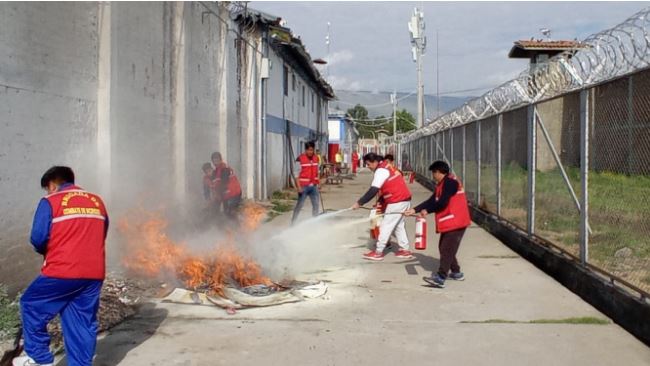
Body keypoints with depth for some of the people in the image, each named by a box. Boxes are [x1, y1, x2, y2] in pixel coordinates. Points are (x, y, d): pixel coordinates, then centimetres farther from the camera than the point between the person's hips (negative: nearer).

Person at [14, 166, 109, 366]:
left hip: (62, 271, -5)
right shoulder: (97, 201, 14)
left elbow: (38, 238, -6)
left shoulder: (50, 201, -1)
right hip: (94, 273, 5)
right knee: (84, 321, 11)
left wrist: (48, 251, 13)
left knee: (31, 305, 16)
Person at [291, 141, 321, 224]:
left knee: (316, 204, 7)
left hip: (313, 186, 6)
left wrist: (318, 183, 16)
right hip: (303, 186, -6)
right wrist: (298, 186, -20)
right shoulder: (300, 159, -12)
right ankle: (293, 222, 13)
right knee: (299, 205, 1)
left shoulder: (315, 158, 7)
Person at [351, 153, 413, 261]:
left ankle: (378, 252, 2)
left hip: (397, 202, -10)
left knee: (386, 226, -3)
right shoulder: (387, 167, 14)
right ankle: (404, 250, 22)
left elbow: (373, 191, -22)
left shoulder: (381, 171, -15)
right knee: (399, 225, 18)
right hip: (405, 199, 10)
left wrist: (359, 202, -19)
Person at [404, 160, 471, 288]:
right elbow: (432, 200, 14)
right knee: (444, 247, 15)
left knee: (447, 249, -14)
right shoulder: (442, 184, 16)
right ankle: (456, 272, 26)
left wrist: (427, 211, -8)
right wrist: (415, 210, 7)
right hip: (449, 222, 10)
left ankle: (440, 278, -18)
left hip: (456, 222, -10)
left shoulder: (450, 182, -15)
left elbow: (442, 203, -20)